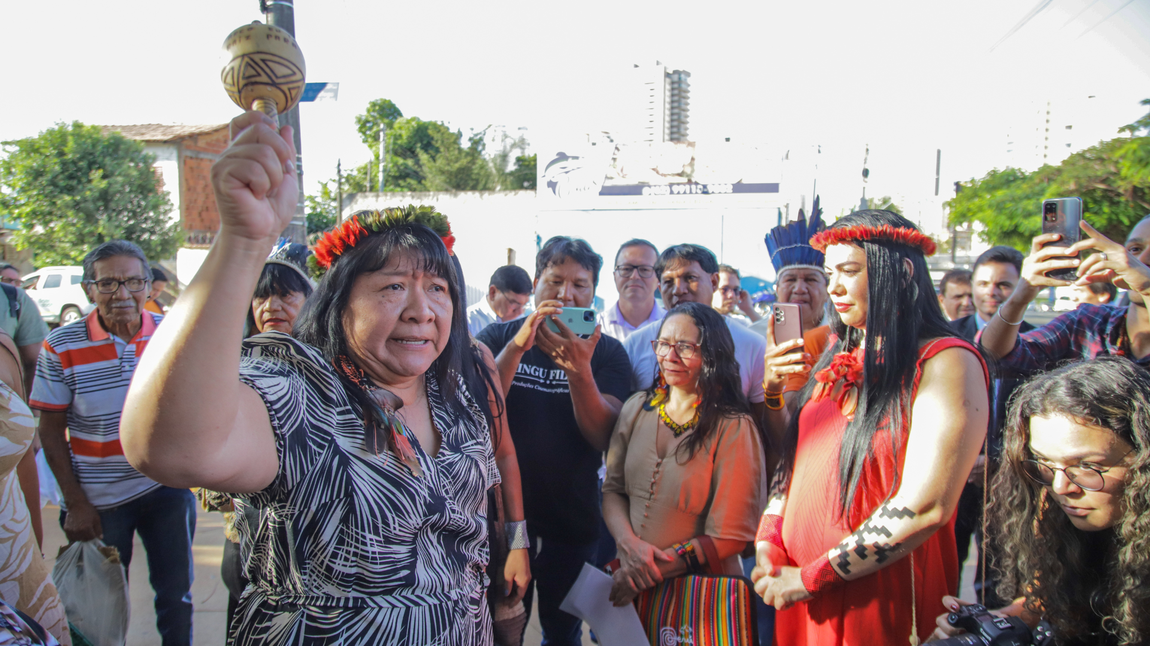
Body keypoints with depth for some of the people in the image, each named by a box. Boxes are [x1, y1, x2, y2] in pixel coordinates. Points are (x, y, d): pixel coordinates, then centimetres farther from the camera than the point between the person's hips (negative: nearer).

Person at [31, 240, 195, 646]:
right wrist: (75, 503, -5)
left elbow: (194, 405, 6)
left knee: (175, 596, 12)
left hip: (167, 488, 1)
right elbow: (51, 431, -4)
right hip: (97, 499, -1)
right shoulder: (61, 346, -9)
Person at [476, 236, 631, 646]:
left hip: (573, 520, 1)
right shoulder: (499, 338, -2)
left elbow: (603, 437, -14)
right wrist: (518, 346, -29)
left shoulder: (606, 352, -3)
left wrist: (579, 370, -32)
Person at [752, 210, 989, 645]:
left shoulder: (946, 363, -13)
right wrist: (769, 543, -5)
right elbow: (793, 459, 10)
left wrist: (812, 577, -17)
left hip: (881, 606, -6)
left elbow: (926, 506, -22)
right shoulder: (841, 359, 7)